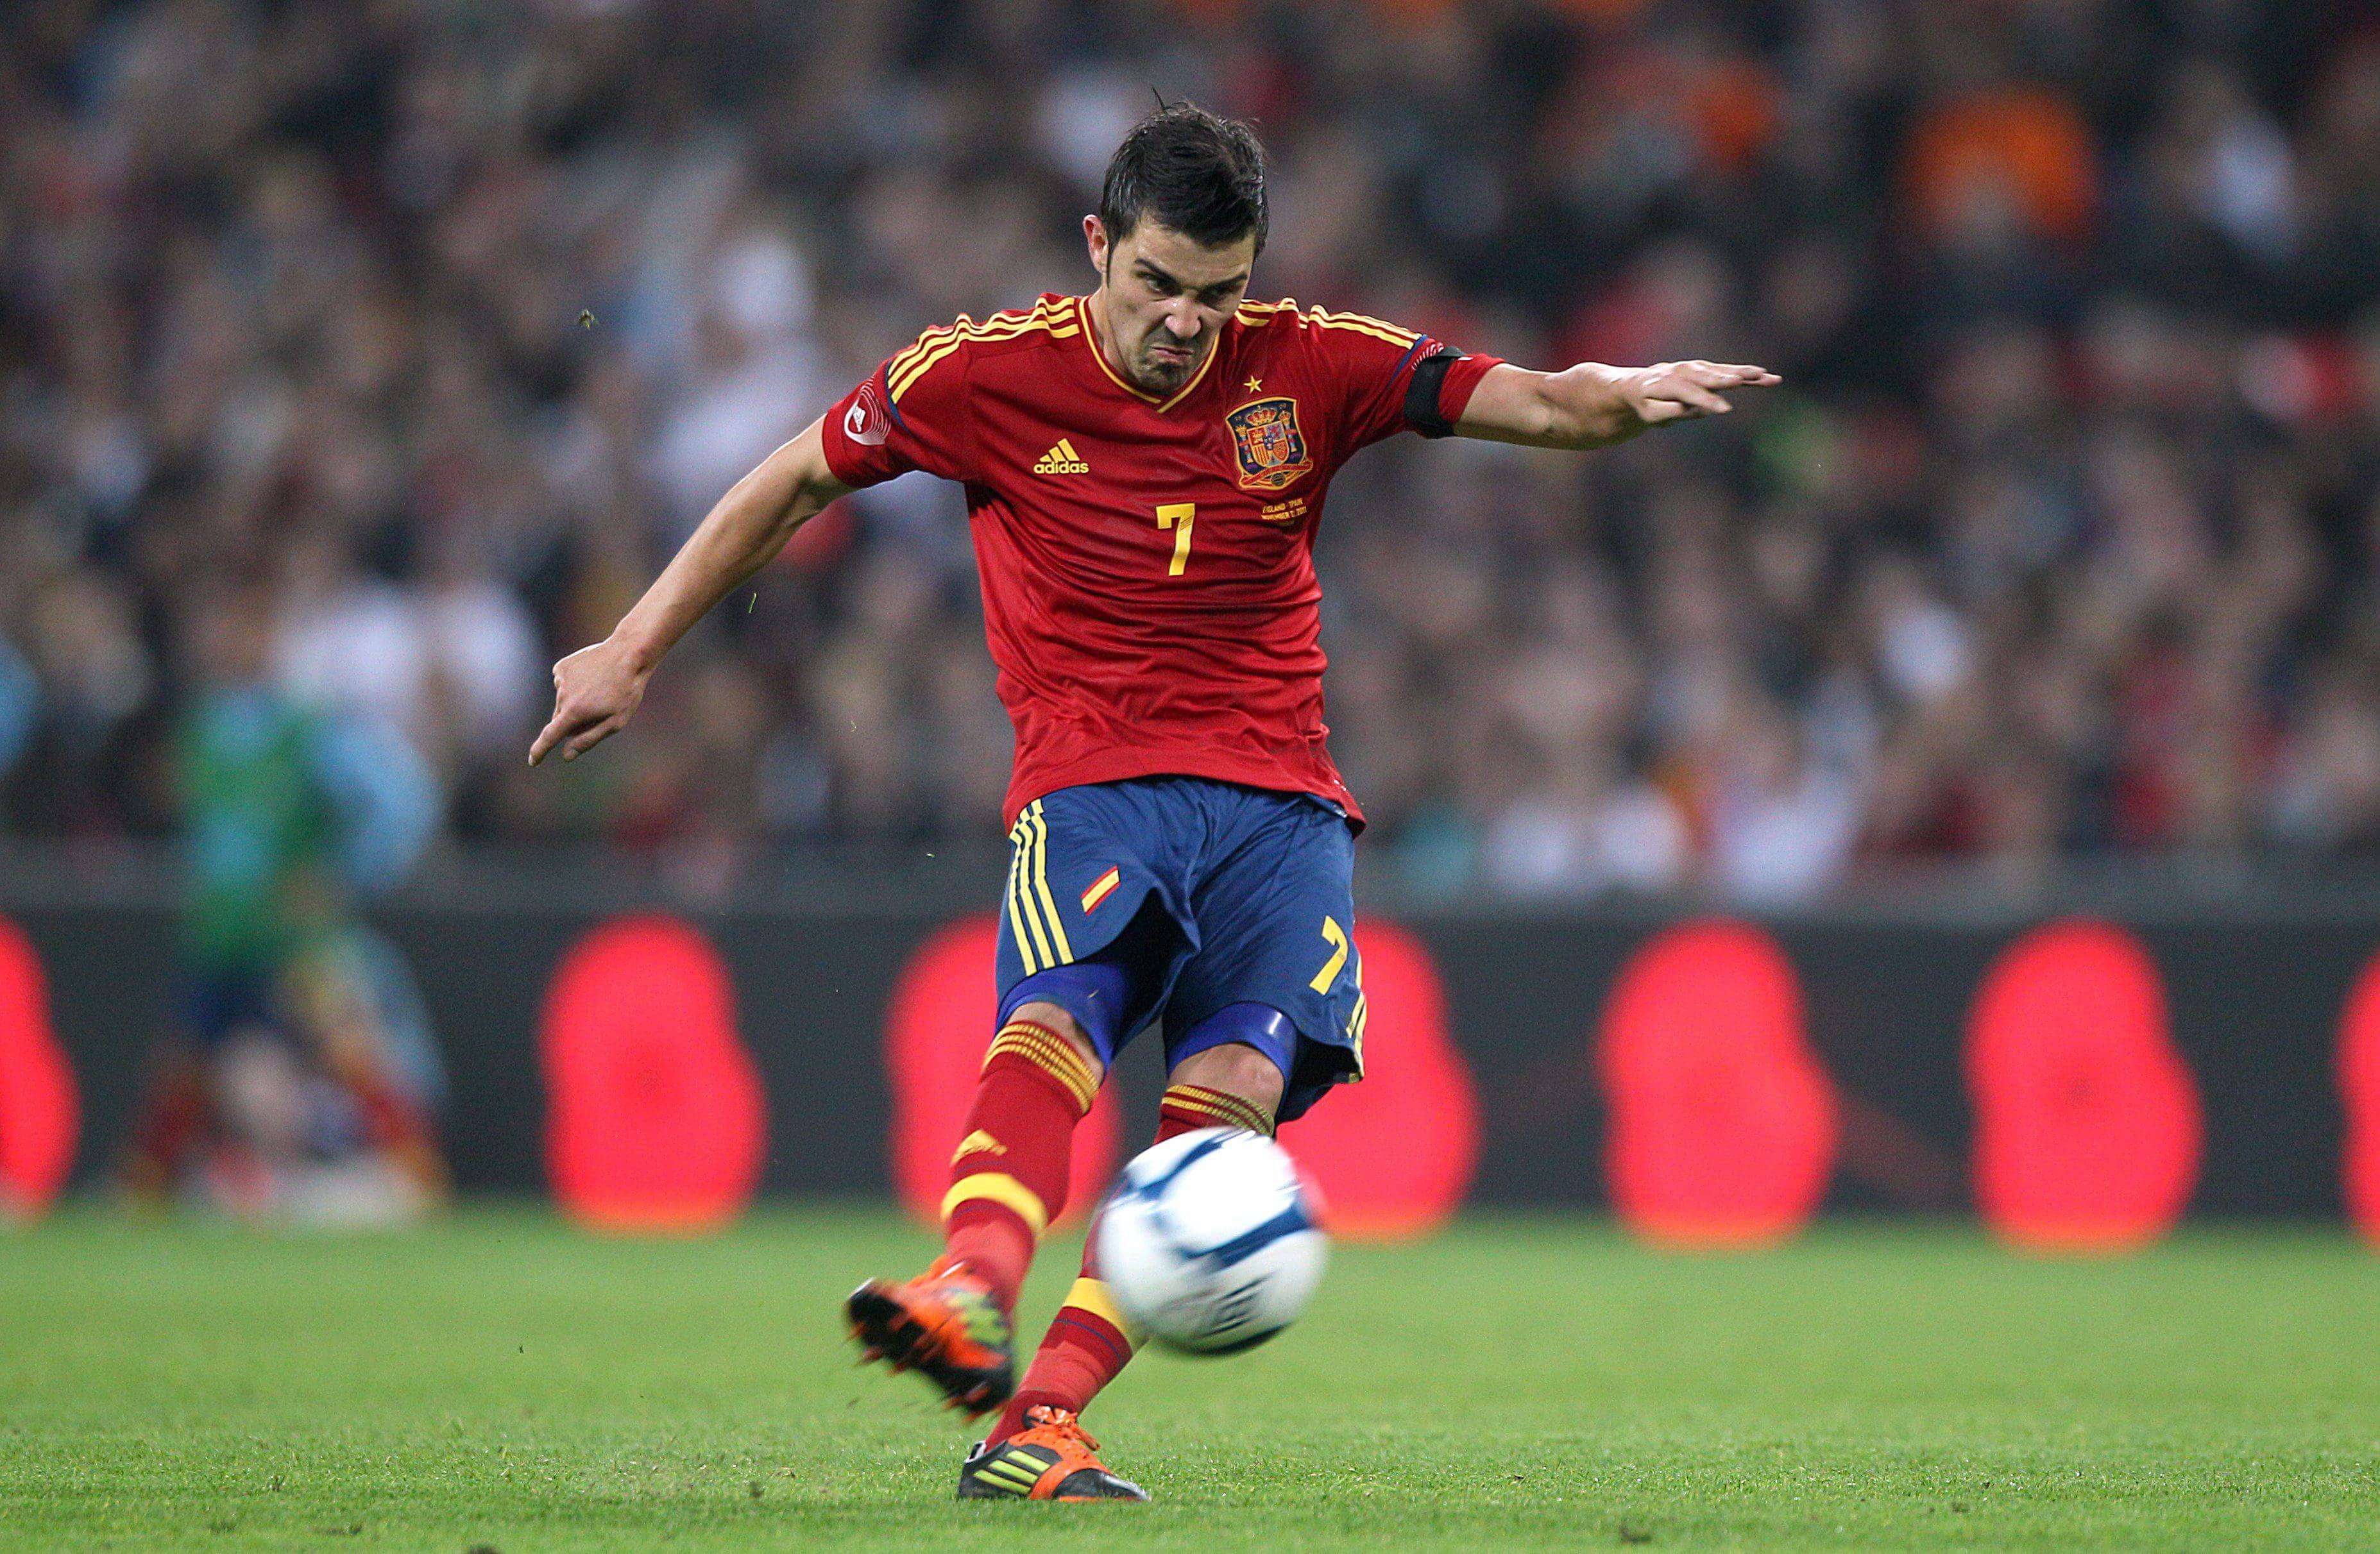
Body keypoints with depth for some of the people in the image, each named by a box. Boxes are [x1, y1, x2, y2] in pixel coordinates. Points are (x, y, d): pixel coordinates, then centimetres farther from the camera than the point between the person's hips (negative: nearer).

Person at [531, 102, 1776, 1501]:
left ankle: (1044, 1420, -30)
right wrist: (634, 651, 13)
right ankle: (972, 1295, -58)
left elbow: (1536, 405, -2)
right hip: (1090, 785, -1)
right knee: (1056, 1020, -31)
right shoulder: (989, 375, 1)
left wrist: (1624, 393, -25)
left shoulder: (1308, 368, 3)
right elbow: (795, 482, 12)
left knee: (1239, 1081, -23)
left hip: (1278, 795, 1)